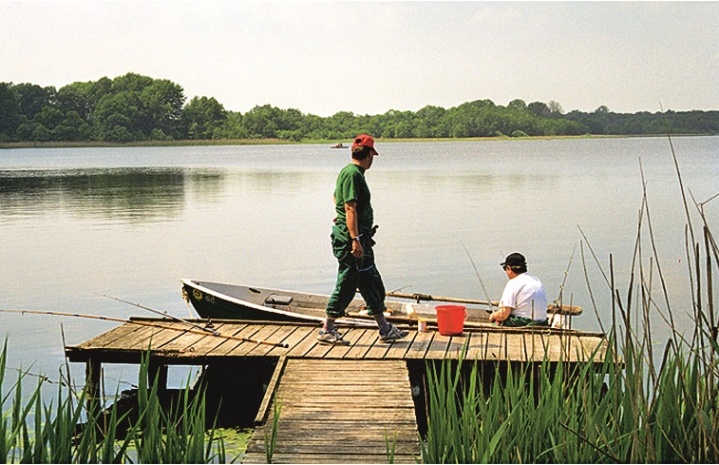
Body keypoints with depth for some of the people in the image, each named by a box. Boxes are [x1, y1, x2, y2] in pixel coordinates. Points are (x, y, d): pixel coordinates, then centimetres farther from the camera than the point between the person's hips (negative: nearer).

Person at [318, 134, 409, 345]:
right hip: (351, 237, -11)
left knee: (372, 283, 12)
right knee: (346, 284, -3)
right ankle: (327, 330, 6)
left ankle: (385, 329, 17)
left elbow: (336, 198, 31)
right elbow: (350, 209, -22)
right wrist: (355, 240, -25)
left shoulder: (347, 171, 15)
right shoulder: (353, 174, -16)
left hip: (360, 238, 11)